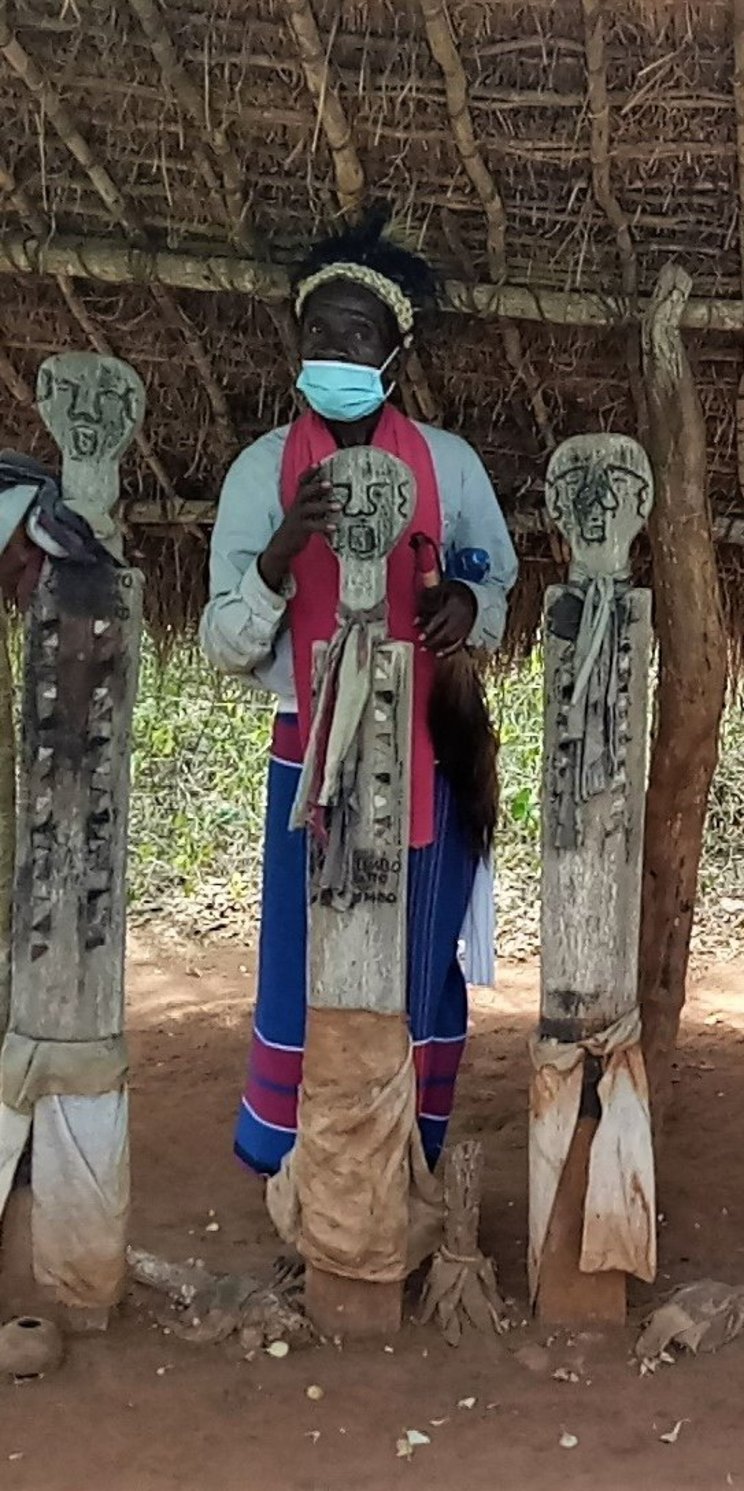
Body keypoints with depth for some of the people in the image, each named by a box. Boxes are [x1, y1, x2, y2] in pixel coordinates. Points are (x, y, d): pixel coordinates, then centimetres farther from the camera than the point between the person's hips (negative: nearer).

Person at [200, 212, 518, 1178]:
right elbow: (225, 646, -6)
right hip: (313, 755, -1)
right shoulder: (262, 469, -3)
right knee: (305, 960, 4)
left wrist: (467, 604, -12)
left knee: (423, 958, 10)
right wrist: (282, 550, -24)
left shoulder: (451, 464, 0)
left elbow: (500, 583, 12)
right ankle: (290, 1165, 23)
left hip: (427, 753, 1)